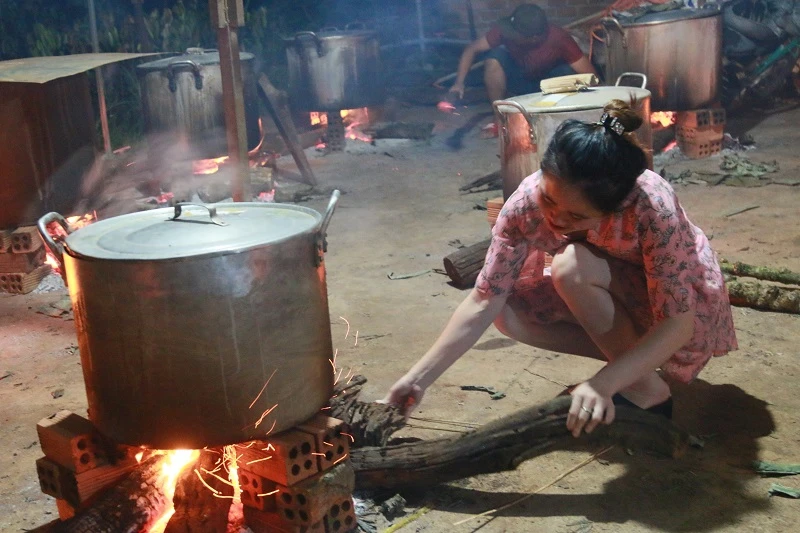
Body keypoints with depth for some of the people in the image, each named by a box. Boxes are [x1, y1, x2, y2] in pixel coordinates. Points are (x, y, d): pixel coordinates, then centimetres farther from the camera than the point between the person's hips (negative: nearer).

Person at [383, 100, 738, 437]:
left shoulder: (653, 207, -37)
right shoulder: (526, 202, -25)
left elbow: (677, 324, -33)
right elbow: (484, 302, -21)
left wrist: (603, 384, -45)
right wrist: (418, 379, -26)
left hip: (687, 306, -4)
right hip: (611, 296, 5)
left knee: (572, 265, -31)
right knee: (508, 312, -18)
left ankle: (647, 390, -14)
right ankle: (626, 355, -4)